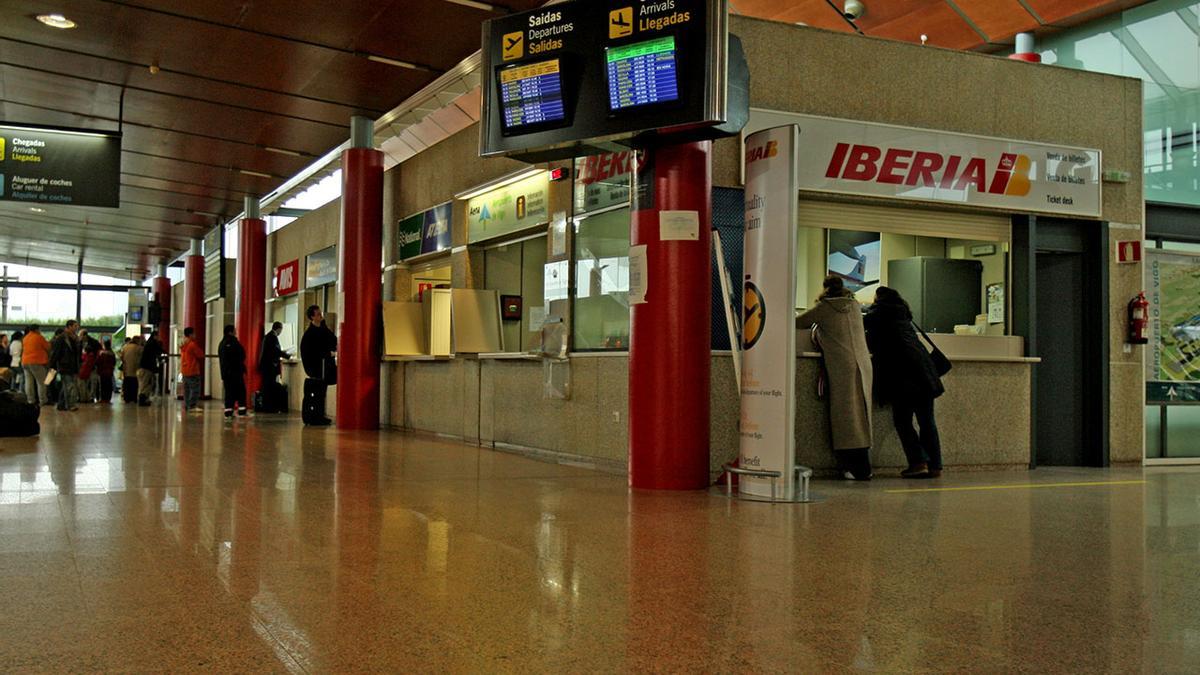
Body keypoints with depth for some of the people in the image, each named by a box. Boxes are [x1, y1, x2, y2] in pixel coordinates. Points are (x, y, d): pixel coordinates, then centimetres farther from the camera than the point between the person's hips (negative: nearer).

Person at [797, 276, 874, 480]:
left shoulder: (824, 308, -1)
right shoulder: (855, 306, 13)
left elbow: (798, 323, 8)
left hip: (841, 366, -5)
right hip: (863, 363, 5)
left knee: (845, 414, -1)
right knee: (861, 414, 10)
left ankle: (856, 469, -3)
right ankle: (864, 467, 12)